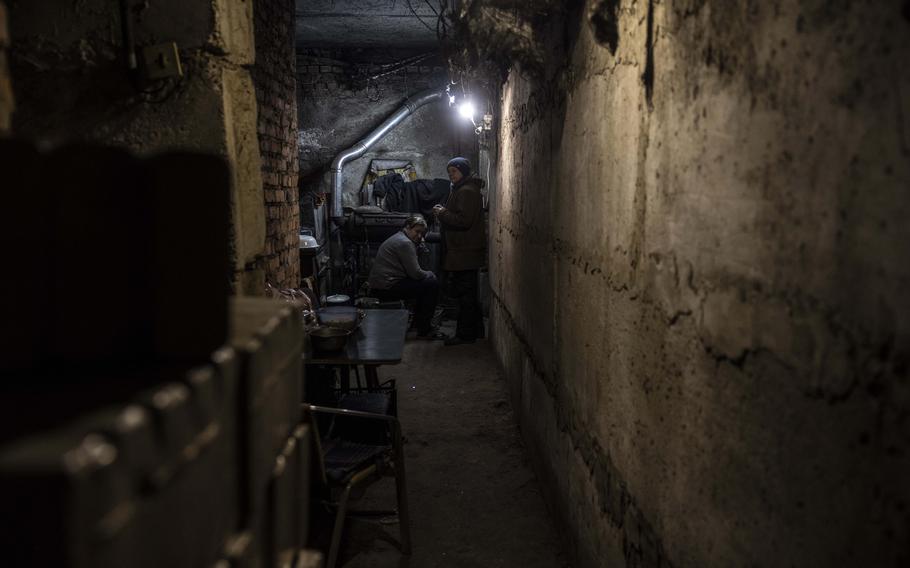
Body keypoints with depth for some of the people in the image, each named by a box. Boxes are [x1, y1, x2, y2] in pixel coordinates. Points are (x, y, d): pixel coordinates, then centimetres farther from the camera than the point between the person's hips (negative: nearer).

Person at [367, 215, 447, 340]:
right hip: (386, 288, -11)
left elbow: (411, 272, 22)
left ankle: (418, 322, 25)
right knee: (432, 284, -10)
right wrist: (430, 274, 2)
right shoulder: (405, 243, -14)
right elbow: (416, 273, -17)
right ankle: (424, 330, -6)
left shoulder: (398, 238, 21)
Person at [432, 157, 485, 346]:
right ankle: (475, 330, 24)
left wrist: (443, 213, -13)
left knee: (464, 293, -7)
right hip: (464, 251, 11)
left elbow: (464, 220, -23)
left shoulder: (467, 191, -14)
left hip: (464, 252, -11)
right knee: (470, 293, 16)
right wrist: (443, 213, 10)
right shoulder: (461, 190, 20)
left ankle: (465, 334, -2)